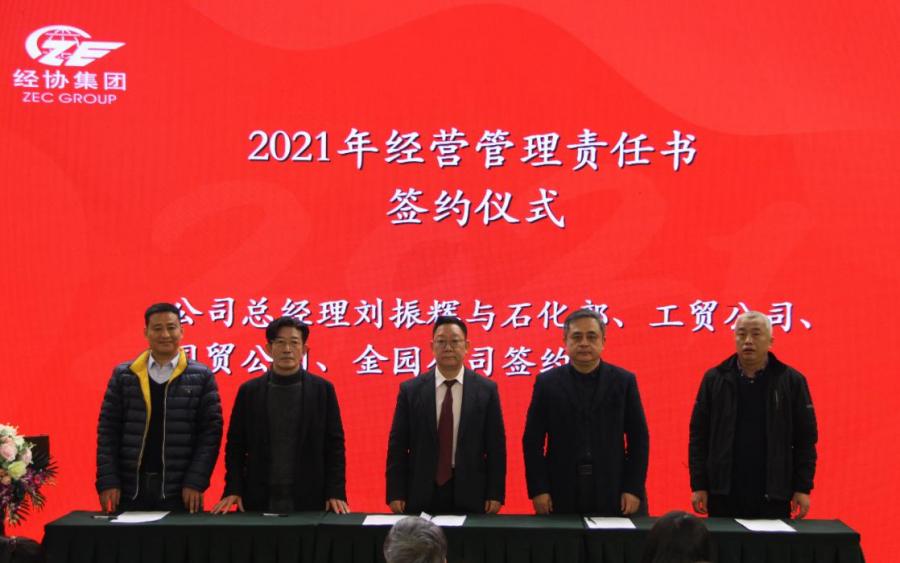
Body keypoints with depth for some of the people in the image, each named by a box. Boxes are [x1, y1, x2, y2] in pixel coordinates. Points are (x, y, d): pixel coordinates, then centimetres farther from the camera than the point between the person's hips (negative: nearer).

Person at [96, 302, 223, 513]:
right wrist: (108, 481, -4)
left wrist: (196, 482, -10)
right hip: (130, 488, 2)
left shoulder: (202, 377, 1)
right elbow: (108, 430, 5)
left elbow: (211, 431, -2)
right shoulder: (123, 375, 6)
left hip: (179, 490, -1)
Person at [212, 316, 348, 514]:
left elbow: (334, 445, 2)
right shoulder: (249, 391, 6)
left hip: (310, 503, -1)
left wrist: (336, 493, -7)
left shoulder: (322, 389, 3)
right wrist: (233, 490, -4)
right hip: (258, 503, 1)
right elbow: (235, 446, 7)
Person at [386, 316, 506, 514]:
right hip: (421, 495, 0)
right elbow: (397, 445, 3)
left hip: (470, 496, 0)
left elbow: (496, 446, 2)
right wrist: (395, 494, -3)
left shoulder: (486, 390, 1)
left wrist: (495, 494, -3)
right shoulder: (410, 390, 2)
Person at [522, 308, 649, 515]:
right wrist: (538, 490, -4)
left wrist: (634, 489, -3)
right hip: (562, 495, 0)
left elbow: (639, 439, 4)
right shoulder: (547, 382, 4)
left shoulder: (624, 381, 5)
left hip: (613, 492, 0)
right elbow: (532, 441, 3)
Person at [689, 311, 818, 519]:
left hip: (774, 496, -1)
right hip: (723, 494, 1)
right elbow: (698, 435, 4)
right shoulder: (715, 379, 3)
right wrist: (698, 485, -1)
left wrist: (803, 488, -1)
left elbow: (805, 438, 3)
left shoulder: (791, 381, 2)